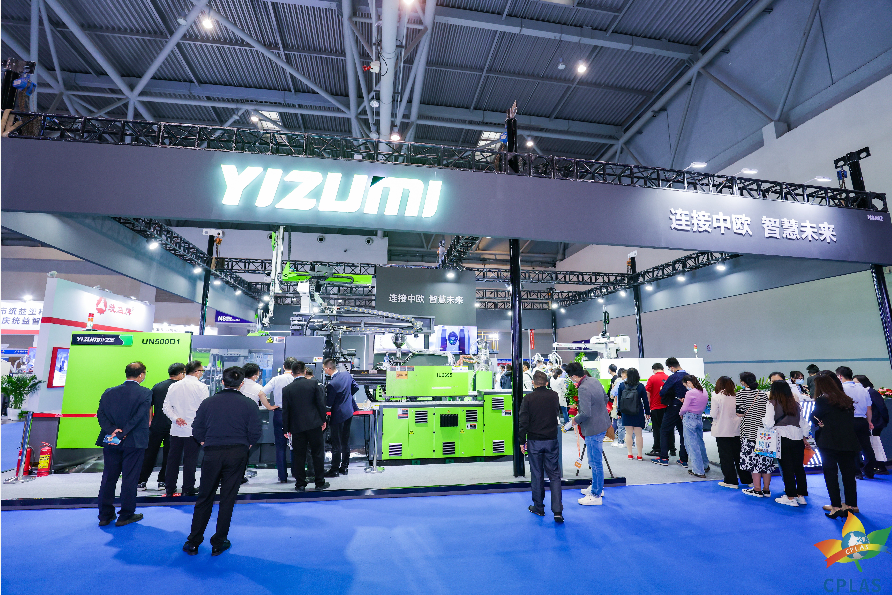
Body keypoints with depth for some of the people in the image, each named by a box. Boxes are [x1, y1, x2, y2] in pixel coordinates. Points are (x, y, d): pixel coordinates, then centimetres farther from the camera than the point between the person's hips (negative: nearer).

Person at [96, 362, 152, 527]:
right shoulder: (145, 393, -10)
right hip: (134, 442, -4)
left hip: (111, 443, 4)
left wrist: (112, 430, -10)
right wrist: (123, 434, -14)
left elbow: (100, 413, -3)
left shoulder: (109, 392, 4)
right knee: (129, 479, 6)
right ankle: (125, 515, 15)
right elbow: (139, 416, -18)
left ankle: (105, 515, 24)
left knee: (108, 478, 15)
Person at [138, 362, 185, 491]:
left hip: (156, 426, 4)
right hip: (172, 426, -4)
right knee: (168, 455, 7)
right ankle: (162, 481, 12)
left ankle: (141, 481, 17)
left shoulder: (157, 386, 8)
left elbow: (149, 406, 10)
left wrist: (149, 421, 16)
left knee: (149, 454, 13)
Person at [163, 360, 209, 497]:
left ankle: (170, 489, 20)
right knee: (190, 460, 3)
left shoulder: (174, 387, 7)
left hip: (176, 430, 5)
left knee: (173, 459, 13)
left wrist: (176, 418, -2)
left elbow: (166, 407, 5)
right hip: (193, 430, -5)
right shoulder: (201, 387, -10)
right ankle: (188, 489, 9)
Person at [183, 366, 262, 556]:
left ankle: (193, 542, 24)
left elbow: (197, 429, 3)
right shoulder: (249, 404, -6)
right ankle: (218, 544, 19)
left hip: (212, 453, 1)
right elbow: (255, 433, -7)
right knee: (227, 499, 9)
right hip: (237, 455, -1)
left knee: (204, 498, 15)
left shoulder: (208, 402, 0)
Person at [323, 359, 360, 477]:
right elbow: (356, 387, 10)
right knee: (346, 441, 16)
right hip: (349, 412, 8)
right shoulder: (346, 374, -2)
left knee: (336, 444, 4)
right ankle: (344, 467, 26)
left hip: (338, 415, -8)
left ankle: (334, 469, 13)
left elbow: (329, 404, -17)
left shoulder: (332, 384, -24)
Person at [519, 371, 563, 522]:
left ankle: (538, 507, 23)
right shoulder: (554, 396, -2)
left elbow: (523, 422, -10)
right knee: (554, 475, 9)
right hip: (551, 441, 2)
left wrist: (522, 441, 0)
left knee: (537, 475, 11)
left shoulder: (528, 398, -11)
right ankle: (557, 510, 2)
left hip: (534, 441, -2)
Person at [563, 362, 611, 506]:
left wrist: (575, 420, -12)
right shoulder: (594, 381, 3)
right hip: (602, 425, 10)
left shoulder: (583, 389, -26)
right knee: (596, 459, 23)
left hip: (593, 429, -10)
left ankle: (596, 495, 16)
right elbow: (605, 399, 16)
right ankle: (597, 487, 38)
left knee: (595, 462, 3)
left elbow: (585, 413, -29)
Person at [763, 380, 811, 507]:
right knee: (799, 466, 12)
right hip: (798, 438, 5)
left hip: (783, 438, -5)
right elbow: (803, 422, 15)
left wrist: (763, 419, 10)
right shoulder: (795, 404, 10)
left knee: (787, 468, 1)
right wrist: (804, 436, 25)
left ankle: (791, 497, 7)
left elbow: (769, 424, -11)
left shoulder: (772, 404, -6)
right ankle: (801, 495, 21)